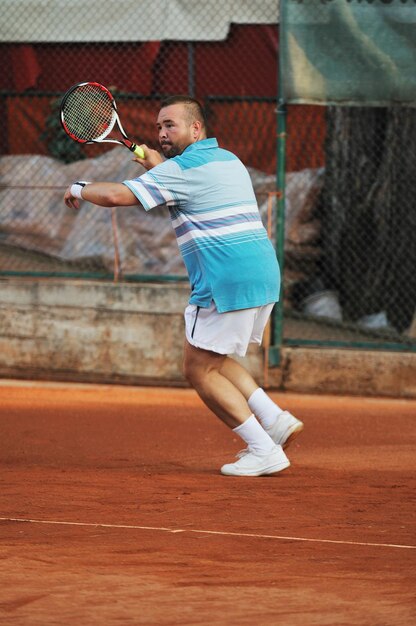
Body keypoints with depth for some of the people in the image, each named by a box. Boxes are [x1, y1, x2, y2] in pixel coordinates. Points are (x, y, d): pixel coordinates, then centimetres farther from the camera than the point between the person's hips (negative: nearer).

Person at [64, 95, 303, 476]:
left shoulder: (183, 169, -9)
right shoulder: (228, 160, 19)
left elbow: (118, 195, -14)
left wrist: (80, 189, 5)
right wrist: (158, 163, 31)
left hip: (227, 285, -9)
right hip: (264, 276, 9)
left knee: (200, 371, 1)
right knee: (216, 361, 23)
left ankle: (264, 450, -4)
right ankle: (275, 420, 9)